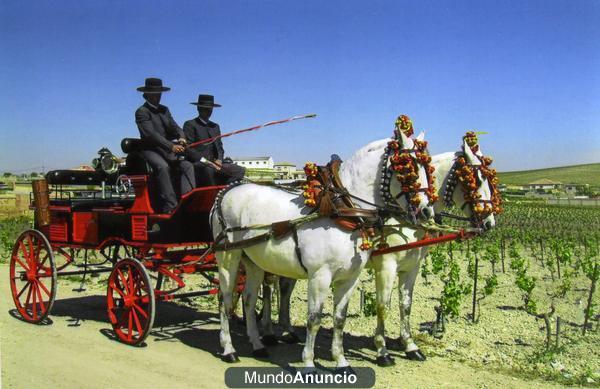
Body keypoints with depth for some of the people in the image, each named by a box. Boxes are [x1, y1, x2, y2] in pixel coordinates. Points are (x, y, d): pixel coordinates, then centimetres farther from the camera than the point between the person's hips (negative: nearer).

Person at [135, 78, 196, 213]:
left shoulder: (164, 110, 19)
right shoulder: (142, 112, -4)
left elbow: (173, 126, 10)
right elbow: (151, 134, -17)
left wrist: (181, 137, -15)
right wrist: (171, 146, -27)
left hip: (168, 151, 6)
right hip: (150, 150, -6)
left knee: (187, 165, -17)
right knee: (163, 167, -34)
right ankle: (170, 206, -37)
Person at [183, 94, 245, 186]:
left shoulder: (215, 126, 23)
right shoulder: (190, 125, 2)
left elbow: (219, 146, 18)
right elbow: (188, 148, -8)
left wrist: (219, 160, -4)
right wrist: (204, 161, -18)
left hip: (214, 162, 7)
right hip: (197, 163, -6)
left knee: (240, 170, -11)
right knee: (208, 170, -40)